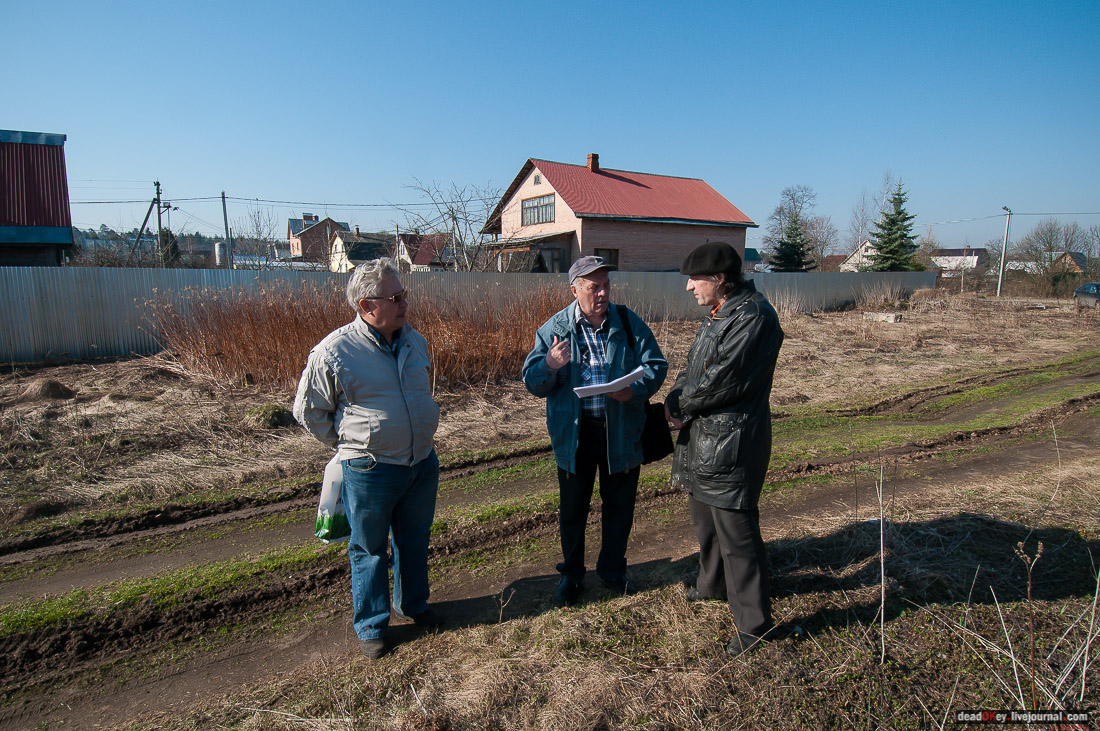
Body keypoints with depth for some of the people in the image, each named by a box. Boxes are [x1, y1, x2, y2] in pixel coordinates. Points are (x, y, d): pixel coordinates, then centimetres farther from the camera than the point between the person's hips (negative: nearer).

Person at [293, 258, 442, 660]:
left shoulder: (414, 341, 3)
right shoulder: (333, 351, -16)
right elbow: (308, 410, -4)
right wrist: (351, 444, 0)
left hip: (422, 463, 5)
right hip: (370, 471, -5)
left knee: (415, 540, 21)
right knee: (369, 549, 11)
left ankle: (415, 604, 43)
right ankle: (371, 625, 31)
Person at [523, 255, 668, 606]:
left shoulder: (629, 322, -1)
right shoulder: (554, 328, -3)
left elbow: (655, 365, -2)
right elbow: (532, 382, -4)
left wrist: (634, 389, -23)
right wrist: (549, 366, -27)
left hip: (621, 430, 1)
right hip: (574, 432, -1)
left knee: (619, 504, 15)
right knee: (573, 508, 13)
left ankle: (612, 569, 38)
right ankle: (571, 573, 34)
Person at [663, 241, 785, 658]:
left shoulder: (753, 316, -19)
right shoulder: (718, 315, 14)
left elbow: (722, 380, -24)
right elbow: (694, 370, 15)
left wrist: (680, 404, -10)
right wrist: (678, 399, -4)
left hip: (731, 440, -10)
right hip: (702, 434, 10)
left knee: (735, 530, -2)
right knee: (705, 517, 24)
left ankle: (754, 623, 13)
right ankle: (713, 585, 46)